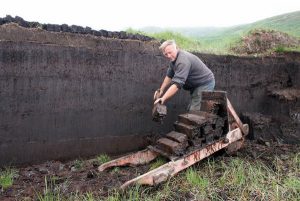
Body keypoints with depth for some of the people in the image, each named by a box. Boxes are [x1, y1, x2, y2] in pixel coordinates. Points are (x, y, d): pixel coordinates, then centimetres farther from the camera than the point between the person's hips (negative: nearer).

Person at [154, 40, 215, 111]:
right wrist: (161, 90, 4)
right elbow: (169, 76, 12)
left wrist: (163, 99, -40)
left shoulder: (183, 61, -30)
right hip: (195, 85, 10)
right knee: (190, 110, 13)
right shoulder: (173, 59, 2)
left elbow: (177, 84, -37)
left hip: (205, 84, -10)